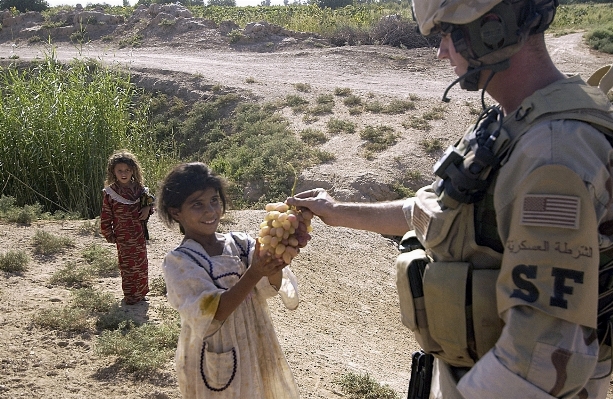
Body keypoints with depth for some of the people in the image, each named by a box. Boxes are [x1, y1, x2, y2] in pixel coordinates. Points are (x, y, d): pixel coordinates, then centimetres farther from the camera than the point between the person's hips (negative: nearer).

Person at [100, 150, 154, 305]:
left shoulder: (139, 188, 2)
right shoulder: (109, 192, -7)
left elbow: (149, 202, 17)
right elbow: (106, 216, -2)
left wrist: (148, 208, -6)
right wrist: (108, 235, -2)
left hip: (140, 233, 4)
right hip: (123, 236, -4)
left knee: (141, 263, 12)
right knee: (127, 265, 2)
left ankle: (141, 292, 27)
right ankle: (130, 295, 13)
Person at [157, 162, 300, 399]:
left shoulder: (240, 243, -4)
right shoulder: (178, 262, -14)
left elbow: (271, 286, -19)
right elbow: (207, 315, -27)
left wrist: (272, 268, -42)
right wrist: (253, 274, -38)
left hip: (257, 356, 4)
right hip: (215, 366, -3)